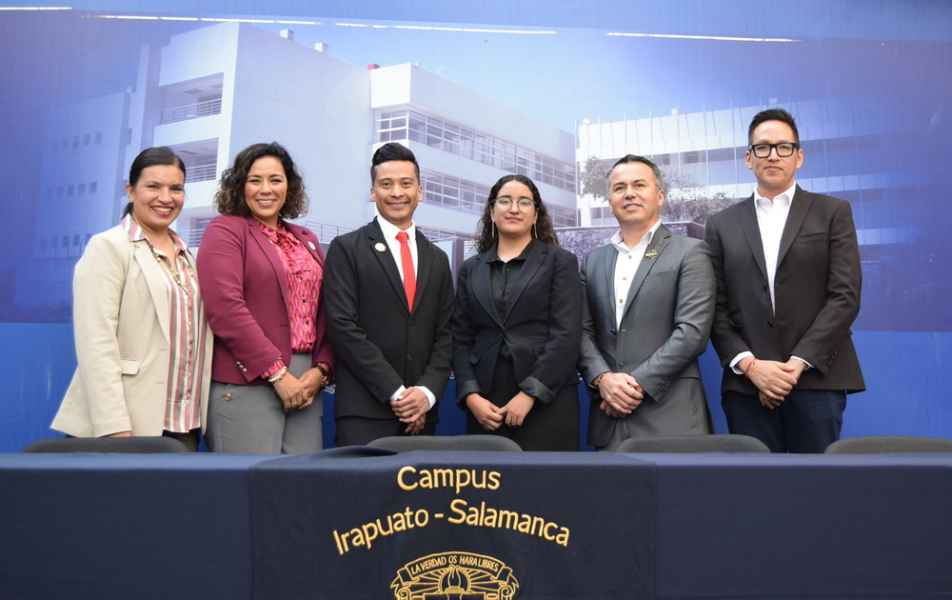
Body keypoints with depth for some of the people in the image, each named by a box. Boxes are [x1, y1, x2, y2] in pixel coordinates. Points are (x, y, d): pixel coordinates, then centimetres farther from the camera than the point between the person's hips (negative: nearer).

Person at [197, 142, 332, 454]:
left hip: (304, 384, 6)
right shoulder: (224, 231, 0)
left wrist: (321, 370, -2)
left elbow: (324, 311, 14)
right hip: (245, 384, -5)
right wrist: (277, 373, -13)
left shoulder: (307, 240, 18)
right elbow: (226, 308, -12)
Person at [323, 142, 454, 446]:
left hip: (420, 413, 4)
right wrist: (395, 392, -13)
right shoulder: (346, 249, 0)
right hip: (364, 410, -4)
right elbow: (343, 327, -9)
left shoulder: (437, 259, 15)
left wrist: (427, 392, -7)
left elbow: (444, 334, 10)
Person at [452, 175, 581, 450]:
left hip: (546, 403, -3)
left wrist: (529, 394, -13)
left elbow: (567, 335, -6)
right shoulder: (471, 269, 13)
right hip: (485, 405, 3)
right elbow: (460, 340, 9)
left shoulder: (560, 261, 3)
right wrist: (471, 395, -6)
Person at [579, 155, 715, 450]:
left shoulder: (689, 252, 0)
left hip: (670, 415, -4)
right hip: (610, 414, 4)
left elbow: (693, 331, -9)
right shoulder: (594, 260, 14)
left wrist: (638, 382, -14)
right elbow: (584, 331, 9)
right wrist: (603, 378, -9)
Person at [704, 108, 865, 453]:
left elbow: (845, 296, -1)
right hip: (747, 384, 1)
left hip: (816, 378, -1)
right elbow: (716, 308, 6)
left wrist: (800, 362, -10)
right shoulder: (722, 225, 12)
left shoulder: (833, 213, 8)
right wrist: (749, 364, -8)